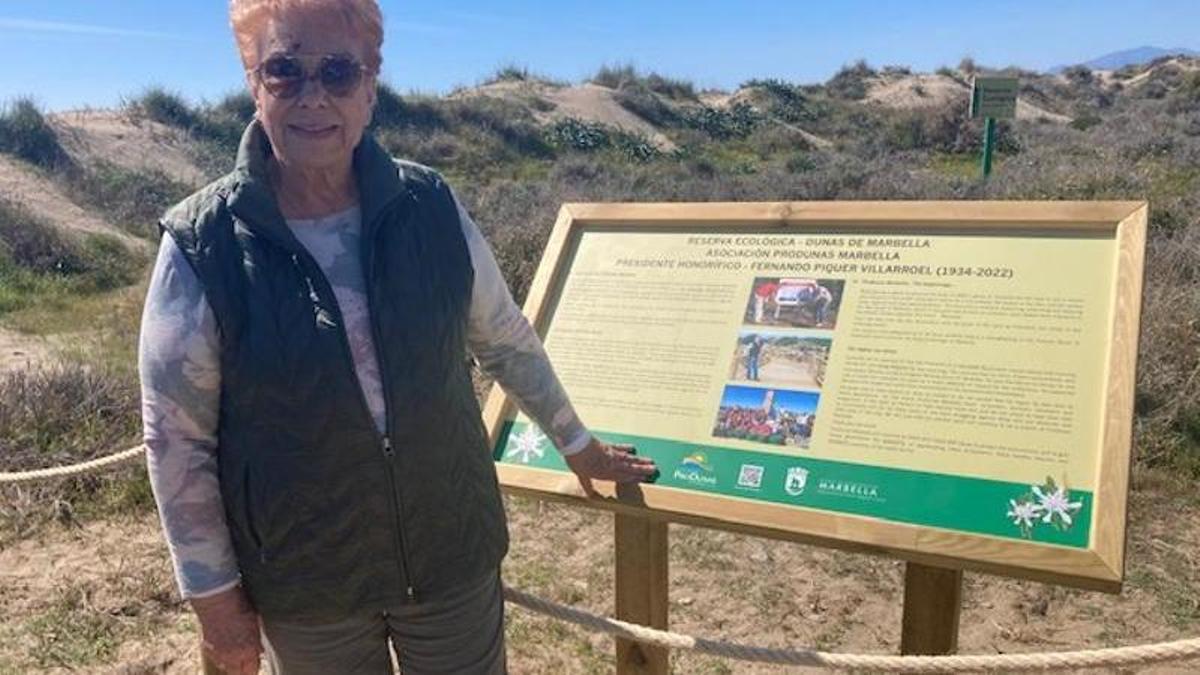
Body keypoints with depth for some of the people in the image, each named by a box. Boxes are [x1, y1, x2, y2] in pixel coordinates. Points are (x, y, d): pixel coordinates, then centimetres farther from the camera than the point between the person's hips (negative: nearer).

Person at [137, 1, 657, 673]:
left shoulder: (430, 204, -9)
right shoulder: (201, 244, -15)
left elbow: (507, 340, 5)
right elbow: (176, 438, -7)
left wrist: (576, 442, 14)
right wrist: (214, 591, -3)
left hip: (453, 554, 2)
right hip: (303, 586, -1)